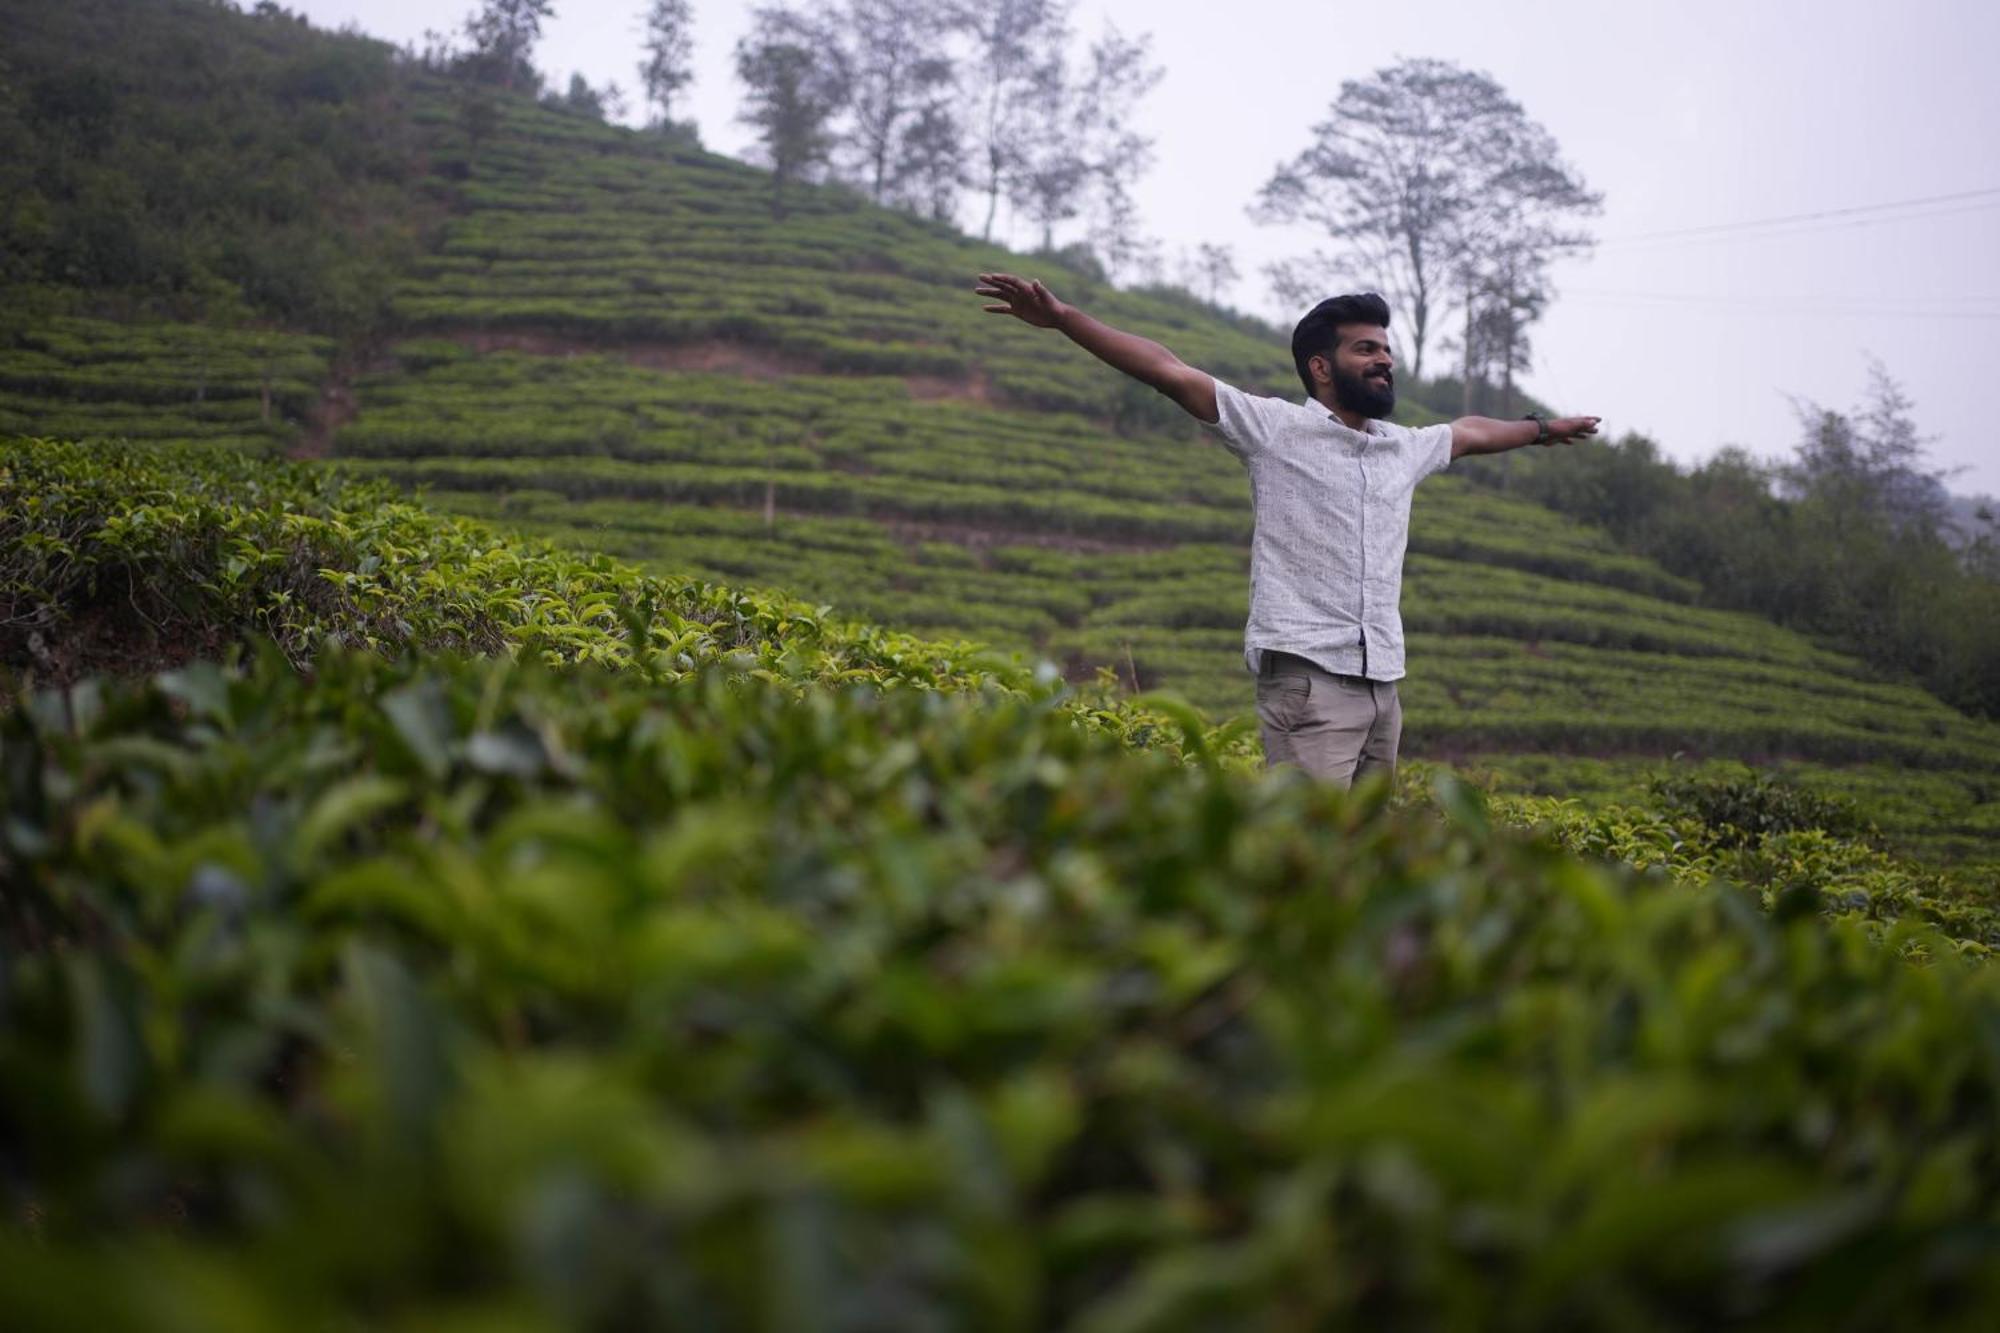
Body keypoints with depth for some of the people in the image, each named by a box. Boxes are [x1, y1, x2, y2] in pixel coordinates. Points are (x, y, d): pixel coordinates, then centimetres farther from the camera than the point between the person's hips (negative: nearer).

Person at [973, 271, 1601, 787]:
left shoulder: (1405, 448, 20)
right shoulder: (1275, 427, 2)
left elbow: (1470, 432, 41)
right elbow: (1172, 372, -5)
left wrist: (1540, 428, 57)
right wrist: (1063, 317, -12)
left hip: (1383, 684, 7)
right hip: (1307, 676, -7)